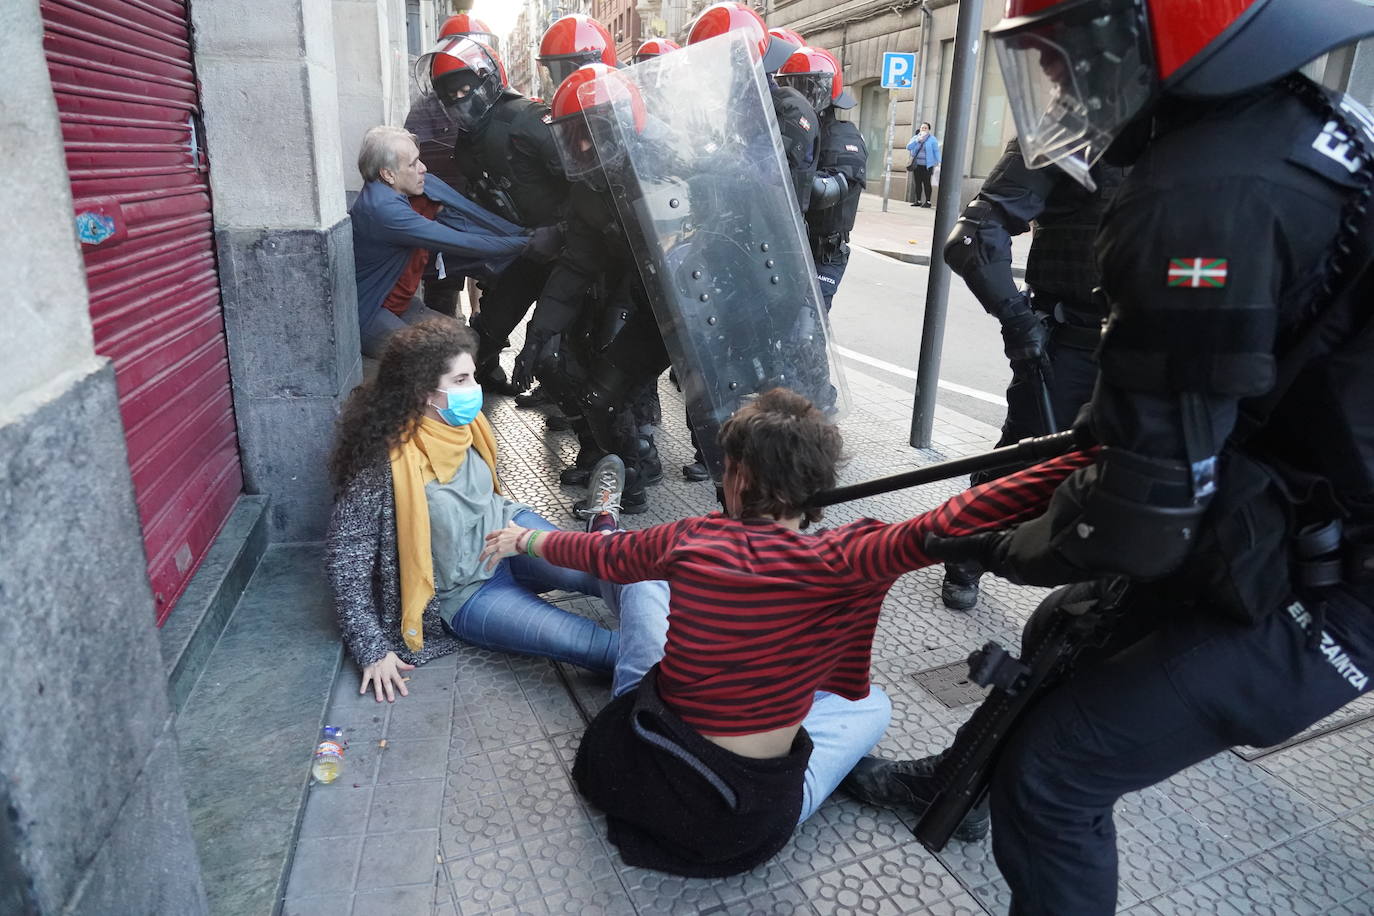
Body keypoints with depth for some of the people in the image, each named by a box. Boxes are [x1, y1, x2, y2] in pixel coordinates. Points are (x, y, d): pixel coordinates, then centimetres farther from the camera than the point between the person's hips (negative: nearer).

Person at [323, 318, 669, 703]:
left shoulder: (463, 424, -2)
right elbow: (346, 560, -17)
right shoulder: (383, 465, -22)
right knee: (593, 642, -26)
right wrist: (373, 650, -20)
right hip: (467, 594, -5)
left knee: (626, 574, -25)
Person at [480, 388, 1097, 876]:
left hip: (638, 769, 3)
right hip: (746, 828, -2)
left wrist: (524, 539, 25)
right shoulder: (839, 563, -22)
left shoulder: (691, 541, -11)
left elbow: (597, 554, 6)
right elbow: (953, 523, -31)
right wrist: (1084, 458, -19)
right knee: (871, 702, 24)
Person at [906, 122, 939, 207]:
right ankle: (918, 201, 12)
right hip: (916, 165, 4)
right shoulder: (915, 138, 11)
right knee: (917, 183, 5)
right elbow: (908, 147, -1)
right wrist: (917, 140, -13)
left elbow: (936, 151, 0)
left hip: (927, 165, -4)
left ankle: (928, 201, -4)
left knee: (926, 183, -7)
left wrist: (938, 162, -8)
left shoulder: (932, 139, 1)